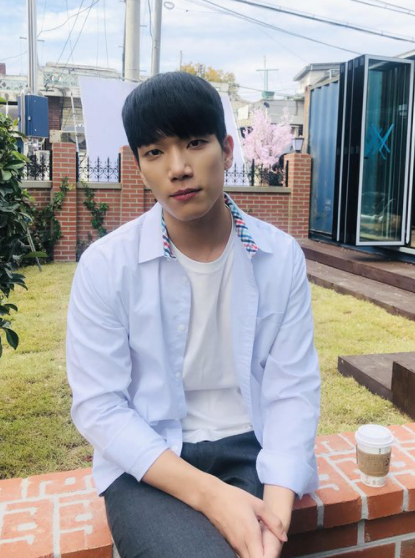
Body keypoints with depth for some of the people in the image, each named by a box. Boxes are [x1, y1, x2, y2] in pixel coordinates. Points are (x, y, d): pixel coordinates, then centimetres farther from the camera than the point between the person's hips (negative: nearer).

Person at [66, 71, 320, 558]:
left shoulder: (281, 257, -4)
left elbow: (293, 390, -4)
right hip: (149, 463, -1)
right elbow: (99, 406, -9)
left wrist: (275, 516, -17)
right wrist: (209, 494, -18)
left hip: (250, 453, 2)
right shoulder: (105, 265, -9)